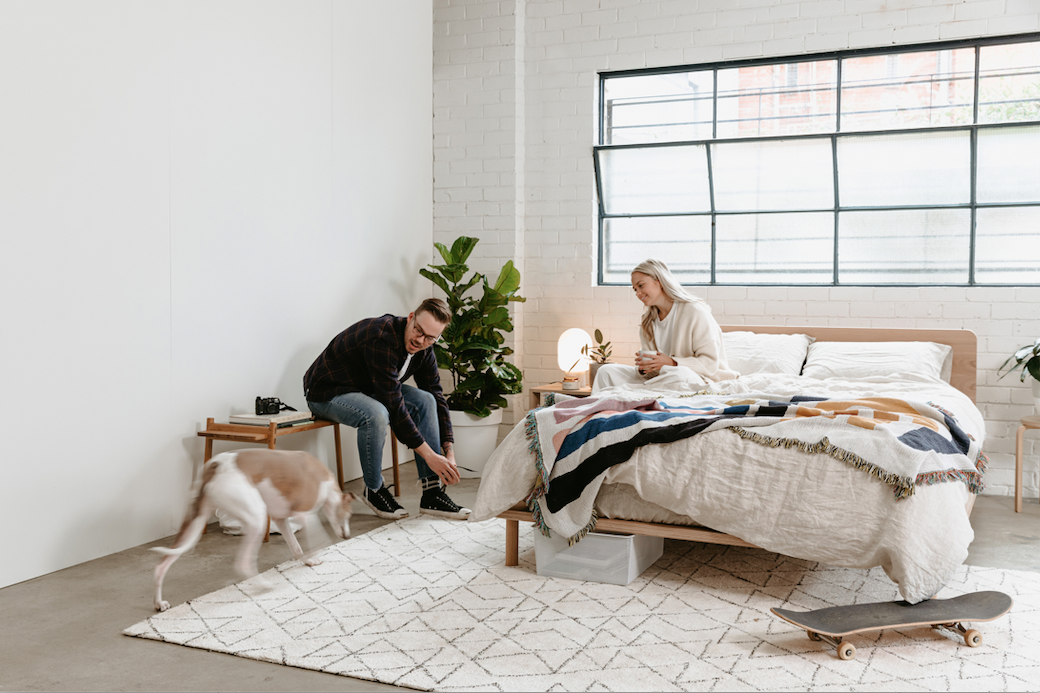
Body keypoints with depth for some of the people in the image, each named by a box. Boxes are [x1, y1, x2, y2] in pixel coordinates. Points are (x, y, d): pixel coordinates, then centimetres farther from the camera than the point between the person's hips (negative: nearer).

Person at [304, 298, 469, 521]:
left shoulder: (423, 350, -7)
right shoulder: (381, 339, -34)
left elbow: (437, 398, -1)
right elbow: (394, 406, -36)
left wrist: (449, 452, -11)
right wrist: (429, 456, -33)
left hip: (369, 389, 8)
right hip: (327, 391, -8)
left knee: (425, 400, -11)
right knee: (376, 415, -37)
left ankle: (432, 494, -9)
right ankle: (373, 490, -11)